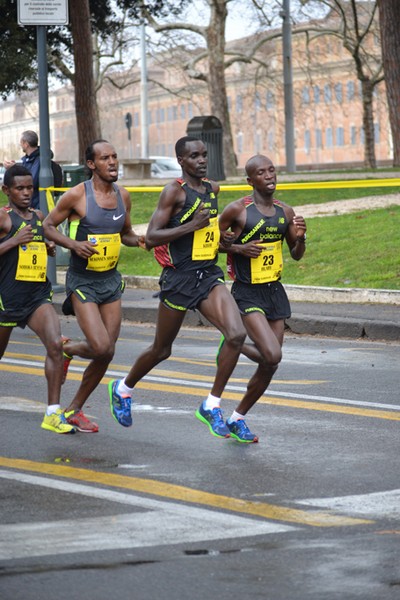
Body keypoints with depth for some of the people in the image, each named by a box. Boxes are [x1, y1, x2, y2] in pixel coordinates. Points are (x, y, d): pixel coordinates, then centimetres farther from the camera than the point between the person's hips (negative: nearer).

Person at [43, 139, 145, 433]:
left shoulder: (123, 196, 5)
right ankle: (65, 350, 17)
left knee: (107, 354, 3)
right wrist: (73, 244, -21)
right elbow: (48, 226, -4)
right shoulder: (77, 195, -12)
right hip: (82, 281, -6)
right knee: (100, 348, -18)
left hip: (111, 280, 6)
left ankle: (74, 409, 19)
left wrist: (137, 239, -4)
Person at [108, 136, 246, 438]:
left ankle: (212, 405, -6)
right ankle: (123, 388, 39)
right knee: (162, 350, 10)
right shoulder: (175, 191, -10)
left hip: (210, 275, 5)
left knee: (237, 334, -18)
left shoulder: (213, 188, 11)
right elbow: (151, 237, -17)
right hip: (179, 279, -5)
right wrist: (191, 226, -23)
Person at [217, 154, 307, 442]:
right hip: (247, 294, -6)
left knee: (270, 365, 6)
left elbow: (297, 255, 17)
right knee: (273, 356, -22)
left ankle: (237, 419, 23)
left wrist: (300, 238, -5)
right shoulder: (238, 210, -10)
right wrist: (238, 248, -17)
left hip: (275, 291, 6)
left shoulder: (285, 212, 7)